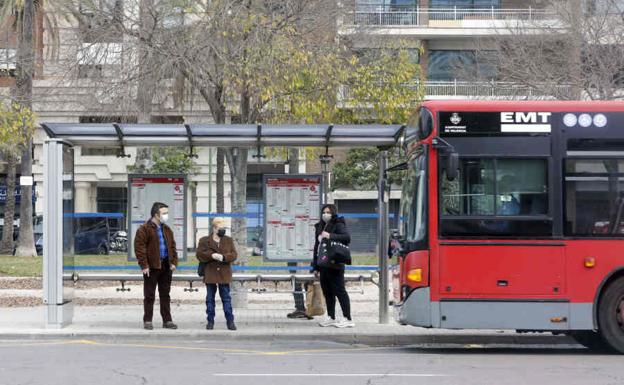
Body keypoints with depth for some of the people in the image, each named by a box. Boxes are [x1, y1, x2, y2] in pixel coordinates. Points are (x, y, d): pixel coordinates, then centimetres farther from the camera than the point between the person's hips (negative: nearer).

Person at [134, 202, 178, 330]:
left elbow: (172, 246, 18)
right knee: (149, 295, 1)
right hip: (152, 267, -6)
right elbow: (139, 247, -13)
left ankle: (167, 320, 14)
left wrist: (174, 262, 6)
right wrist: (144, 265, -17)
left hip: (166, 266, 6)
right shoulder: (144, 229, -9)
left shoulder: (167, 230, 14)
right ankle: (147, 321, 7)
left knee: (165, 294, 10)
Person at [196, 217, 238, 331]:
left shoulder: (229, 240, 8)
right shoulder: (204, 241, 4)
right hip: (210, 274, 0)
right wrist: (211, 255, -19)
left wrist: (224, 257, -17)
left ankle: (230, 321, 2)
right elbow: (199, 254, -5)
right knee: (210, 298, 5)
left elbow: (234, 254, 1)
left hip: (224, 274, 0)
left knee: (226, 298, 0)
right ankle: (210, 321, 12)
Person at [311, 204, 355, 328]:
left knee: (339, 291, -7)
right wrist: (315, 266, 20)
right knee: (327, 292, 10)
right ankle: (330, 317, 17)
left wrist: (330, 236, -28)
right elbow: (317, 247, 22)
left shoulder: (338, 225, -4)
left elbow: (347, 238, -20)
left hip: (335, 265, -7)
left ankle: (347, 319, -5)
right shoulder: (320, 227, 18)